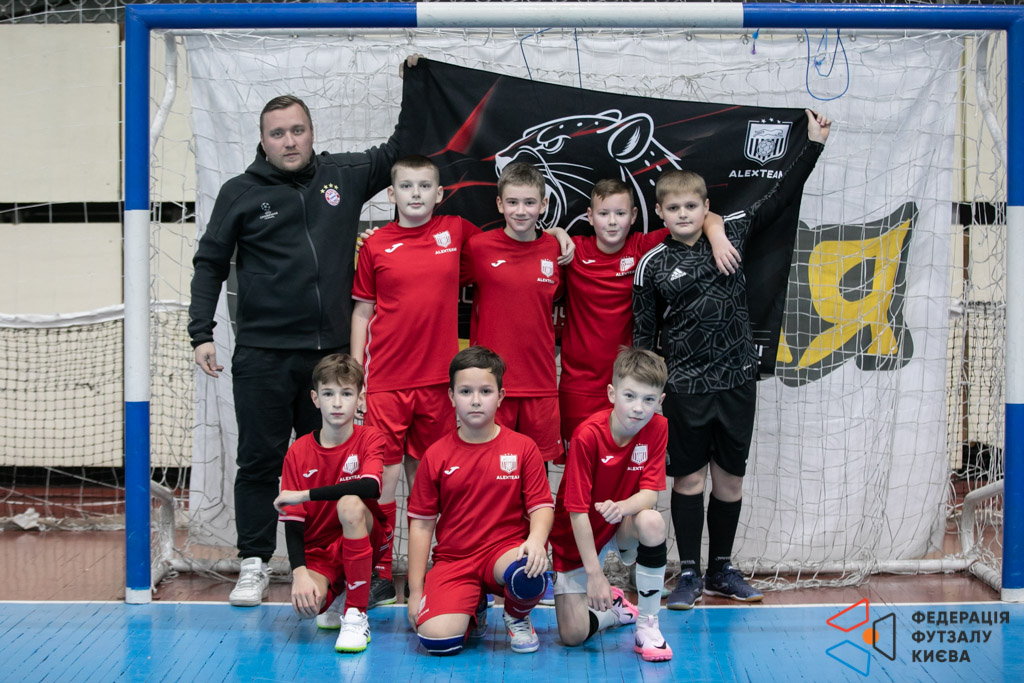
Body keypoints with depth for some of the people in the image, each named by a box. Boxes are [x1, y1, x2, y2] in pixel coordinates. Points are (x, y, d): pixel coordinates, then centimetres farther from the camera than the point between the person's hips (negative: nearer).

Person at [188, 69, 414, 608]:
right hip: (262, 356, -2)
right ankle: (254, 564, 13)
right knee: (260, 461, 3)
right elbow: (210, 264, 5)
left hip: (330, 352, 2)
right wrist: (201, 332, -2)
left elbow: (399, 152, 20)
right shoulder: (241, 193, 1)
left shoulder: (344, 176, 6)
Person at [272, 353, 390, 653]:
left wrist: (304, 494, -28)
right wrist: (299, 572, -20)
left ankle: (356, 616, -26)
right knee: (306, 604, -30)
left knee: (350, 504, -34)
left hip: (363, 538, -1)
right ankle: (338, 594, 12)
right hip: (317, 550, 2)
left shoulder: (369, 440, -6)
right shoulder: (298, 452, 0)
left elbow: (371, 486, -29)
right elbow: (292, 520, -3)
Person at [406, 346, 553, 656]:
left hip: (505, 550, -1)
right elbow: (421, 524, 5)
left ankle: (517, 617, 2)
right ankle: (474, 608, 15)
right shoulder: (436, 456, 2)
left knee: (528, 576, -38)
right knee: (437, 639, -24)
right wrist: (415, 592, 2)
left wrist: (536, 540, -25)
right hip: (453, 559, 1)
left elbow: (541, 506, -1)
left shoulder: (522, 447, 1)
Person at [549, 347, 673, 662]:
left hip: (622, 527, 2)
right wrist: (594, 574, -24)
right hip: (578, 536, -2)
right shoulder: (588, 435, -25)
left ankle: (648, 627, -18)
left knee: (652, 522, -34)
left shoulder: (657, 428, -13)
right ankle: (613, 607, 24)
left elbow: (650, 494, -17)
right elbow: (577, 511, -23)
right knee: (573, 634, -13)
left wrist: (622, 506, -41)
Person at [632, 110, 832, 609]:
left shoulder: (732, 233, 3)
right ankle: (688, 574, 13)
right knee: (689, 477, 3)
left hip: (738, 379, 2)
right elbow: (644, 333, 2)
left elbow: (780, 197, 6)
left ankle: (721, 570, 22)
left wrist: (814, 144, 3)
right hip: (687, 385, -2)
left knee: (730, 475, 9)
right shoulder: (652, 265, -2)